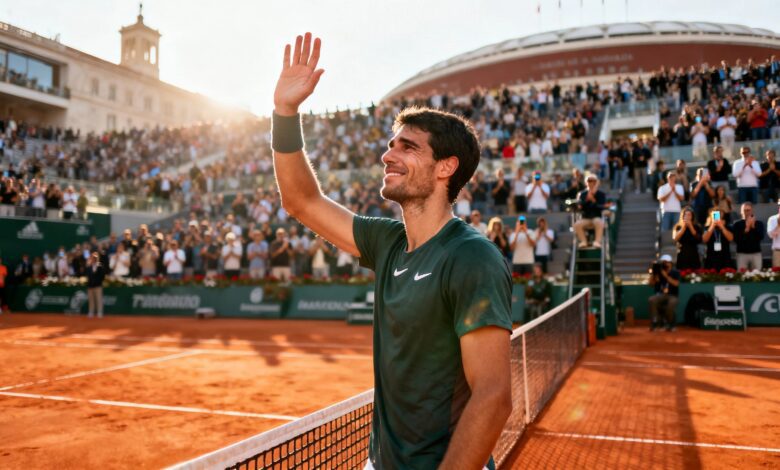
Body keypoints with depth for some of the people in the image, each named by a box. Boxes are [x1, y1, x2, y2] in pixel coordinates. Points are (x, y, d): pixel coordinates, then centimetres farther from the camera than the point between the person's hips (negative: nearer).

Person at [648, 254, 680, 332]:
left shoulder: (675, 272, 1)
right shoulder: (659, 272, 7)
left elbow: (676, 283, -16)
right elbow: (651, 284, 2)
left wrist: (666, 276, -20)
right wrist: (653, 273, -10)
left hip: (672, 295, -3)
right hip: (660, 295, 3)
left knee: (671, 302, -36)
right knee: (651, 300, -28)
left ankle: (670, 324, -16)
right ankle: (654, 322, -22)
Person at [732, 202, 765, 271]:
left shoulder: (759, 223, 8)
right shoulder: (737, 224, 2)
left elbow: (761, 237, -5)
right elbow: (736, 239, -9)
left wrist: (753, 226, -14)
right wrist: (746, 229, -15)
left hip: (756, 254, 2)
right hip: (742, 254, -1)